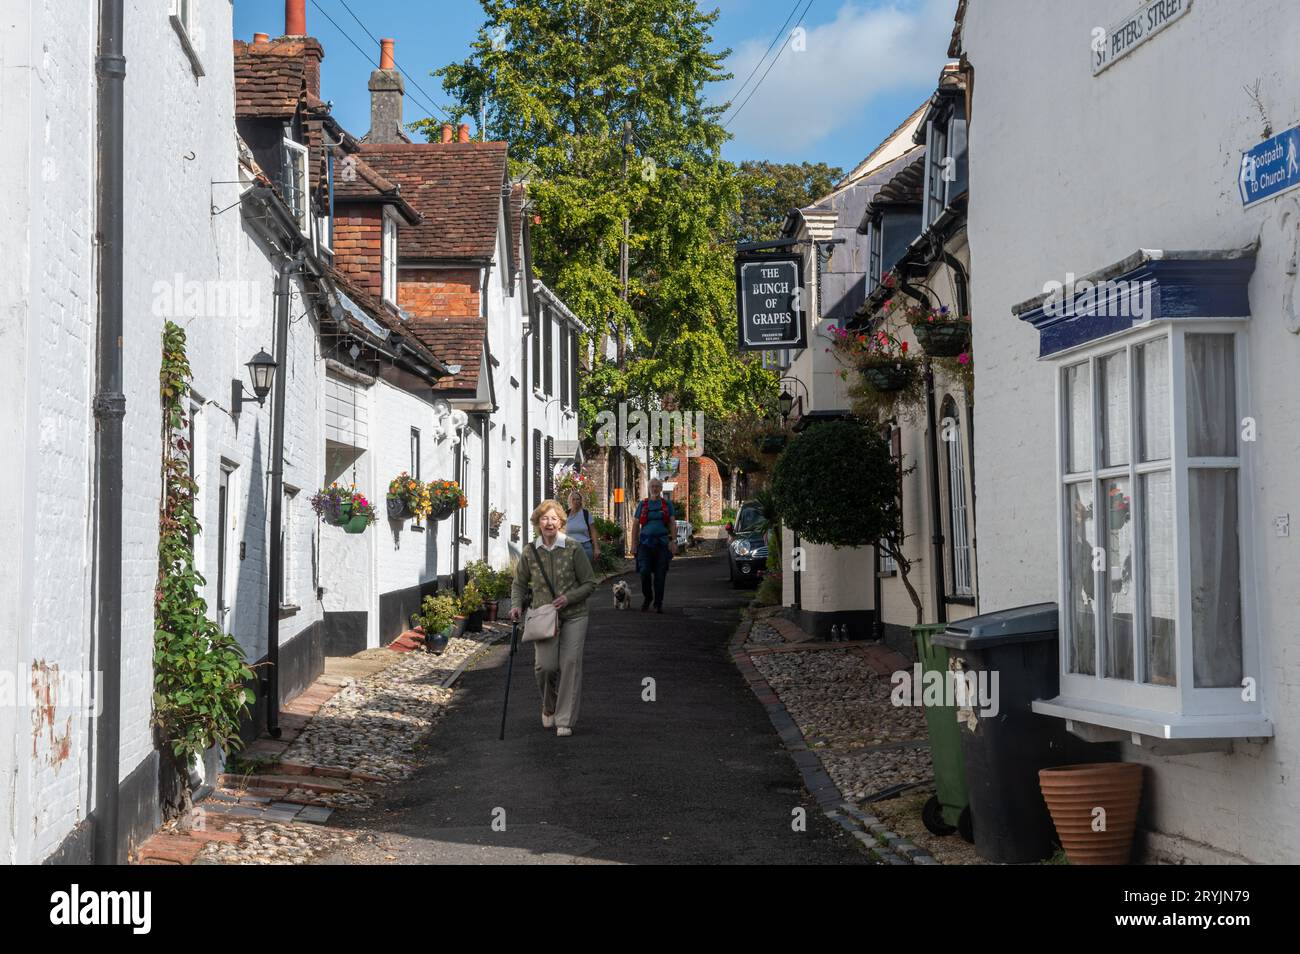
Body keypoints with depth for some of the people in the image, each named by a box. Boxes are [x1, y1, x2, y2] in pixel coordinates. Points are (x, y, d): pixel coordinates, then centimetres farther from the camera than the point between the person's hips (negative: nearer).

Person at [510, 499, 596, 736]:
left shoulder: (573, 549, -4)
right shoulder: (529, 552, 3)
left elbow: (590, 583, 1)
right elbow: (519, 584, 15)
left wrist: (569, 598, -13)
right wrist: (516, 606, -3)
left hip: (573, 616, -1)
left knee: (570, 664, -9)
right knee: (545, 665, -11)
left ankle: (565, 721, 0)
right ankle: (549, 707, 21)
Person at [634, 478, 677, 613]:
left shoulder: (667, 505, 9)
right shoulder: (642, 505, 10)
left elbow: (673, 524, 5)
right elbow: (636, 525, 11)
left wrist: (673, 541, -7)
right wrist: (635, 543, 5)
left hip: (662, 543, 0)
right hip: (646, 542, 0)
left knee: (660, 574, 0)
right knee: (644, 572, -11)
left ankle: (658, 603, 9)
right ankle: (647, 598, 12)